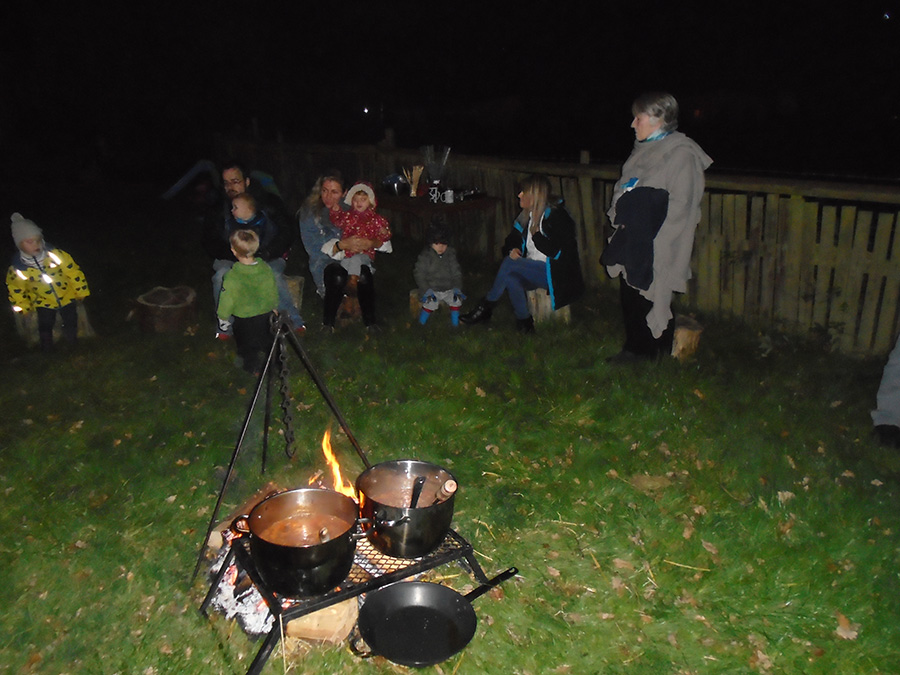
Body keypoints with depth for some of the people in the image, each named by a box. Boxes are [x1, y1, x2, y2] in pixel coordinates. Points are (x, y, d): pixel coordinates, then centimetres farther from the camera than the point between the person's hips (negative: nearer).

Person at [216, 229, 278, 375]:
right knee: (265, 338, 29)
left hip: (243, 319, -4)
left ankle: (253, 368, 40)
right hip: (265, 313, 4)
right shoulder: (266, 268, -17)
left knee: (246, 345, 21)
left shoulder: (232, 276, -30)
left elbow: (227, 301, -20)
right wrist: (273, 307, 15)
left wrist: (223, 320, -4)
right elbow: (273, 292, -3)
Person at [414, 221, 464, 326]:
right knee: (430, 303, -26)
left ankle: (455, 324, 0)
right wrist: (426, 290, -18)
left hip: (448, 289, 3)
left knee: (457, 300, -19)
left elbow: (456, 272, 6)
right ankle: (420, 325, -4)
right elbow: (419, 274, -8)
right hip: (432, 289, -3)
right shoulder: (425, 256, -9)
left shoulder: (450, 254, 1)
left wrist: (456, 288, -7)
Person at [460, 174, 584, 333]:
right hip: (533, 271, 7)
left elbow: (558, 253, -21)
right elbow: (512, 241, 18)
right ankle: (524, 322, -23)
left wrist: (536, 233, -13)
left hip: (554, 274, -7)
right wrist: (512, 250, -6)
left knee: (509, 263, -25)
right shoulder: (526, 215, 10)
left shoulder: (557, 216, -11)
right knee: (510, 278, -28)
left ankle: (486, 307, -15)